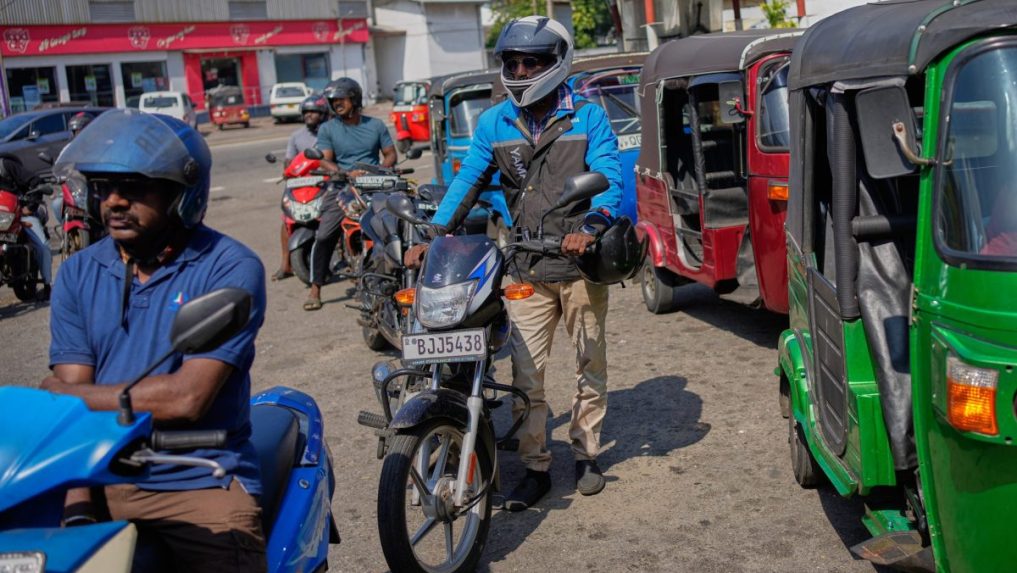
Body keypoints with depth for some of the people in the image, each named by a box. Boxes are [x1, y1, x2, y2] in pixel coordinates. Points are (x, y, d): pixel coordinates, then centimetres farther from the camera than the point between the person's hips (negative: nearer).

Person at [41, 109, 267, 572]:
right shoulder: (79, 273, 6)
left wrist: (63, 394, -9)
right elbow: (72, 405, -1)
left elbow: (185, 398, -17)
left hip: (200, 485, -3)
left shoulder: (230, 268, -9)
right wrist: (77, 508, -14)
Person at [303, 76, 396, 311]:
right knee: (323, 236, -13)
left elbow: (390, 154, 10)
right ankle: (315, 289, -5)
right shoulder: (327, 129, 6)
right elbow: (325, 161, -1)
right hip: (342, 188, -1)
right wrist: (347, 174, -19)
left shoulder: (376, 125, 10)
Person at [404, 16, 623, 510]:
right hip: (527, 270, 2)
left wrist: (590, 227, -32)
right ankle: (535, 468, 14)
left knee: (591, 367, 13)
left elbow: (609, 178, -13)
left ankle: (586, 454, 30)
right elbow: (468, 182, 2)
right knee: (526, 375, 1)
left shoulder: (588, 117, -2)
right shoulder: (494, 123, 6)